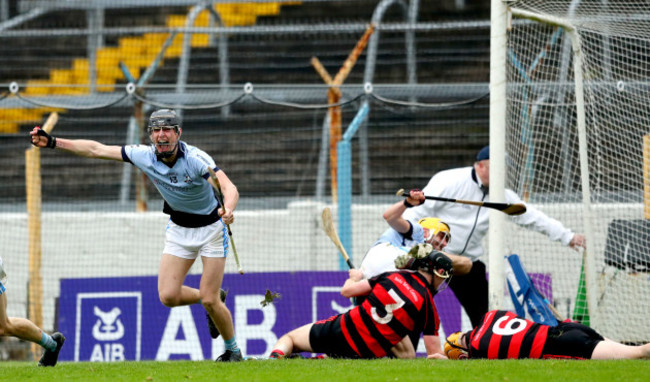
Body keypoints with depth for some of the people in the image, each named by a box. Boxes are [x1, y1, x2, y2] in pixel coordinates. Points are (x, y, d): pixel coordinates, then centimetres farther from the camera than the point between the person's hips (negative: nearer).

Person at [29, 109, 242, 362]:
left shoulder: (195, 158, -28)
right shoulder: (144, 156, -14)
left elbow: (230, 188, -41)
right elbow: (97, 150, -8)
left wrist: (228, 210, -64)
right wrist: (52, 142, -13)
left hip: (211, 227, -5)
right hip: (178, 229, 5)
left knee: (209, 300, -9)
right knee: (168, 296, -8)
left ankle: (233, 350, 18)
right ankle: (214, 299, 23)